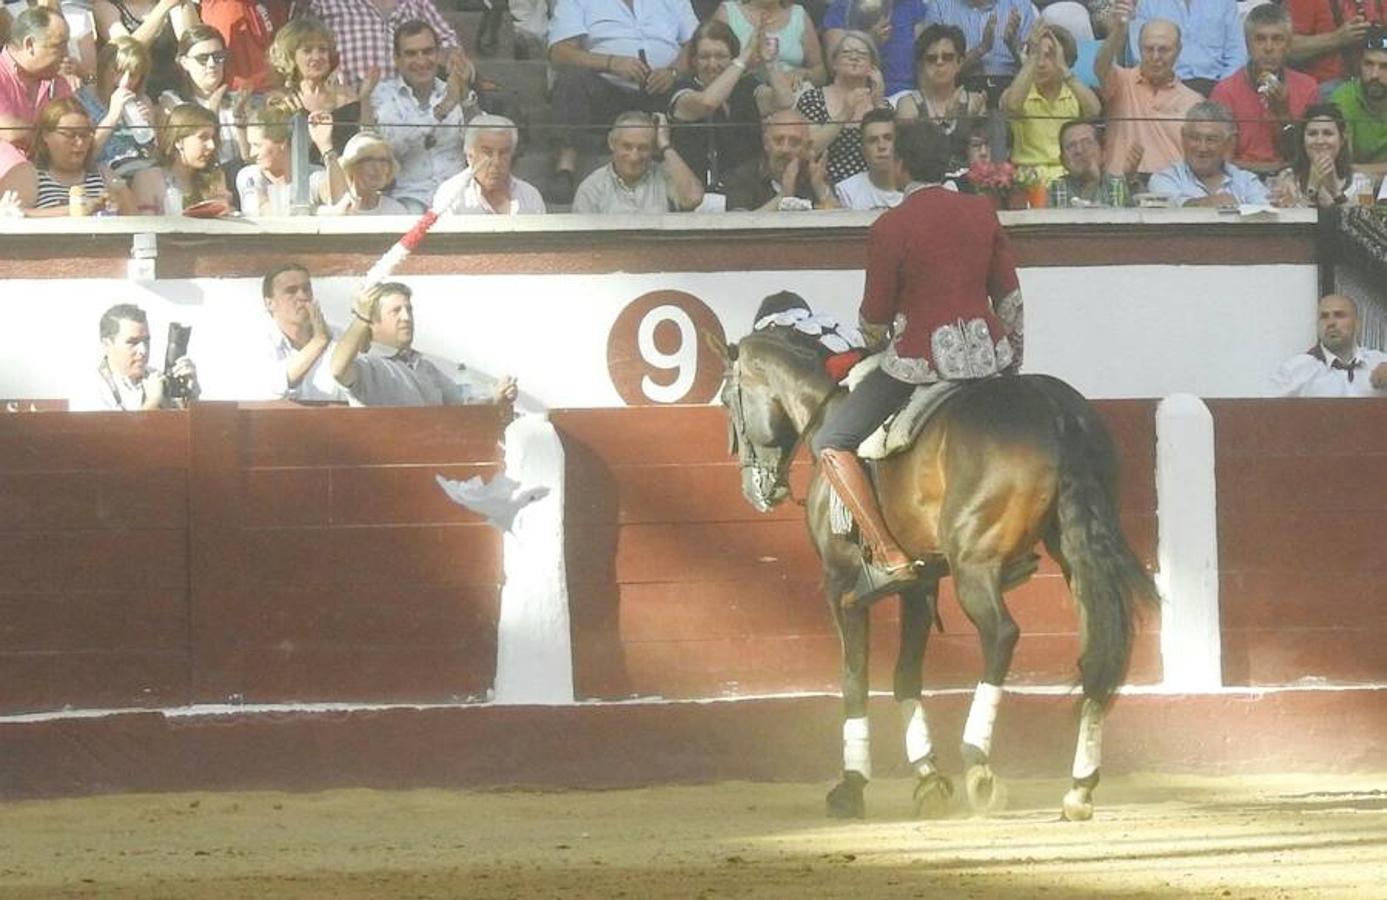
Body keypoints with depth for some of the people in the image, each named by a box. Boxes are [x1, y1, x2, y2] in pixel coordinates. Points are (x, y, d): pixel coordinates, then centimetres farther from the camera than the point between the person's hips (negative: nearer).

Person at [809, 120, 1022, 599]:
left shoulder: (891, 227, -12)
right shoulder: (983, 213, 3)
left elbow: (875, 317, -5)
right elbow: (1010, 296, 10)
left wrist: (873, 341, 19)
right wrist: (1014, 356, 24)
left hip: (918, 361, -5)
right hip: (988, 352, 5)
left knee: (831, 444, 7)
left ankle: (888, 555, -4)